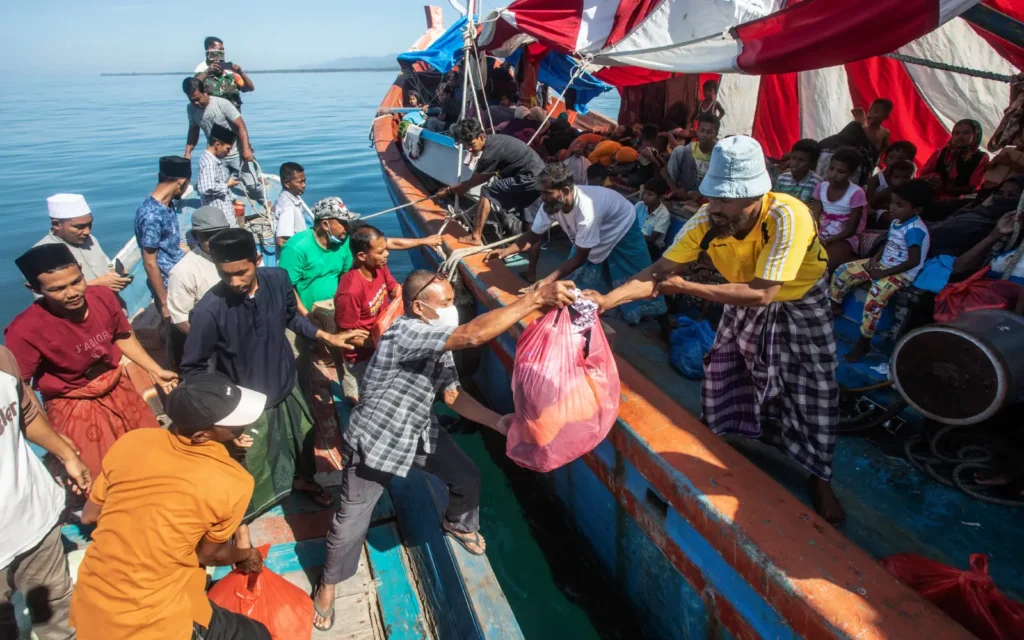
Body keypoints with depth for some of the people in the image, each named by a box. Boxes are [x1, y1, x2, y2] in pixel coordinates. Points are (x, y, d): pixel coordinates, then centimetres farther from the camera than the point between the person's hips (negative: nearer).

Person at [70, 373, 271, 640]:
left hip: (85, 610, 6)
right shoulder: (233, 483, -18)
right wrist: (245, 554, 19)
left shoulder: (131, 441, -7)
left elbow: (89, 515, 8)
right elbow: (207, 555, -1)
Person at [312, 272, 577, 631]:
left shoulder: (439, 344, -5)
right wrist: (536, 298, -47)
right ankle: (328, 583, 35)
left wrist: (498, 422, -12)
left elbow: (453, 394, 0)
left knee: (468, 478, 14)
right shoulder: (405, 334, -33)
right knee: (350, 523, 6)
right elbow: (473, 335, -46)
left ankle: (459, 524, 48)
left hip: (420, 433, 7)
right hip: (375, 441, -7)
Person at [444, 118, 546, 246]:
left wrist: (449, 190, 8)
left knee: (487, 194, -4)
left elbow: (473, 182, -3)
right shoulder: (495, 140, 10)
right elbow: (488, 175, 22)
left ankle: (476, 237, -2)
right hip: (539, 177, 9)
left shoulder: (490, 152, -16)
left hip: (528, 178, -9)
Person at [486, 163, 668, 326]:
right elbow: (534, 236, -15)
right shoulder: (551, 202, -27)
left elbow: (579, 258, -37)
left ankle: (662, 322, 21)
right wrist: (506, 251, -29)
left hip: (623, 230, -6)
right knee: (578, 281, 3)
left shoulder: (586, 210, -45)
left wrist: (548, 280, -44)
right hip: (594, 234, 6)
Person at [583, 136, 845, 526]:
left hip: (799, 305, -3)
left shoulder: (787, 218, -40)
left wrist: (687, 288, -41)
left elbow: (762, 293, -43)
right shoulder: (706, 222, -27)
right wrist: (608, 299, -41)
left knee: (812, 394, 0)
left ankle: (818, 479, 23)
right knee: (722, 376, 7)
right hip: (746, 303, 4)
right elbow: (660, 272, -26)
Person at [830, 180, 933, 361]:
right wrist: (875, 258, 1)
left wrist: (884, 273, -23)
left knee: (875, 296, -34)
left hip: (901, 273, -9)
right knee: (843, 271, 2)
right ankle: (834, 306, 24)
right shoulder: (895, 222, 4)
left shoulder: (914, 230, -23)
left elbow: (913, 261, -26)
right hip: (882, 264, 9)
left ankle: (864, 343, -21)